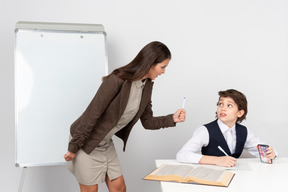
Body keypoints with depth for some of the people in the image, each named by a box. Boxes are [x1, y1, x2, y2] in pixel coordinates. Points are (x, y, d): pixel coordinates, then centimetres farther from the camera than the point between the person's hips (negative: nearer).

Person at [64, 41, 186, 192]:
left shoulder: (147, 85, -1)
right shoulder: (117, 80, -27)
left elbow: (147, 122, 6)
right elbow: (92, 114, -24)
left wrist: (172, 119, -9)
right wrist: (73, 148, -18)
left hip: (106, 144, 8)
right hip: (87, 142, -7)